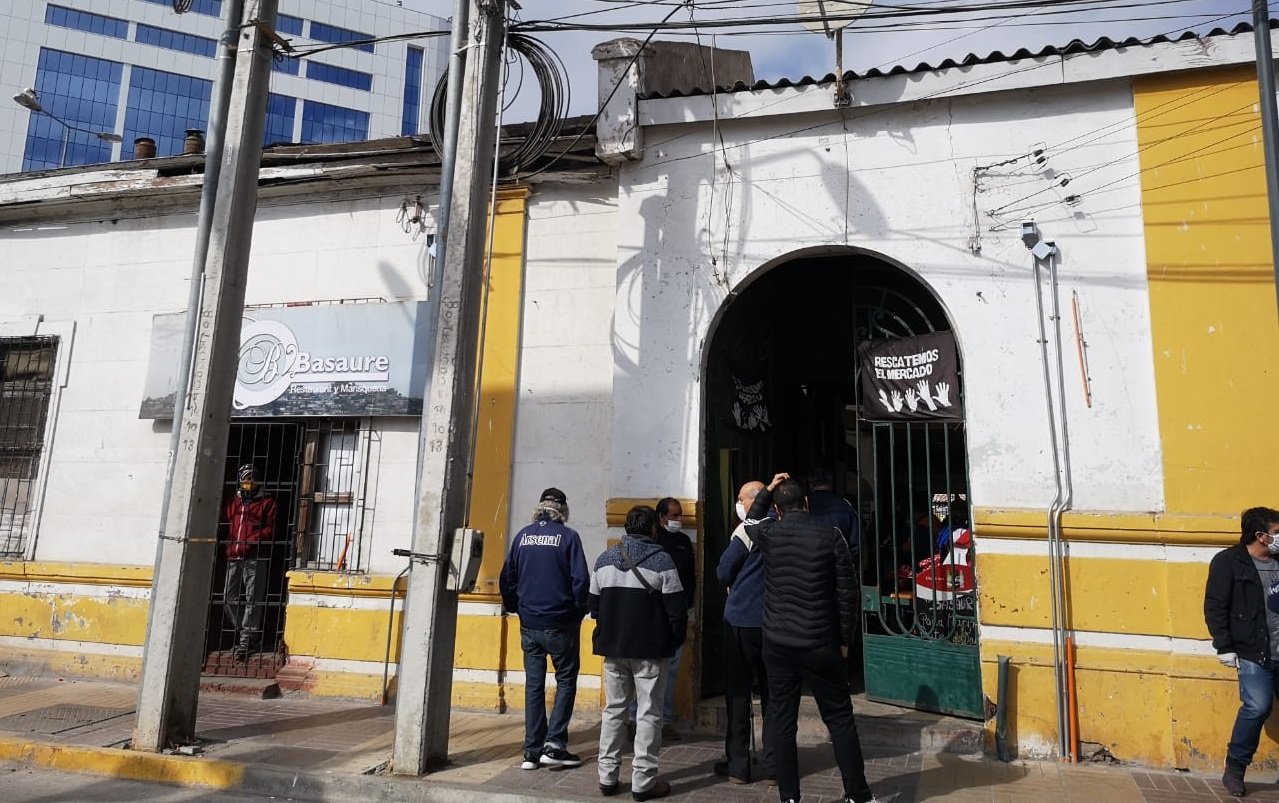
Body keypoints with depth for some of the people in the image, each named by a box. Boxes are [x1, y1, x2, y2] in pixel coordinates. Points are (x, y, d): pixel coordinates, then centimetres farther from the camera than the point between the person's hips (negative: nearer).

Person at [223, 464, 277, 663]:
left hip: (255, 558, -6)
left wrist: (249, 542, -16)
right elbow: (227, 527, 22)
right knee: (229, 599, 5)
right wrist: (227, 549, 7)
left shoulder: (266, 503, 5)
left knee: (252, 600, -4)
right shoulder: (233, 502, 20)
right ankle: (251, 636, 18)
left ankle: (246, 641, 1)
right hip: (233, 558, 6)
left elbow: (269, 530, -4)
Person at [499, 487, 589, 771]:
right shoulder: (568, 536, -9)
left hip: (529, 625, 4)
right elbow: (580, 580, -12)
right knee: (566, 681, 10)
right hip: (560, 624, -4)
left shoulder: (523, 536, 3)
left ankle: (532, 751, 15)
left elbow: (507, 579, 6)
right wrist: (578, 612, 3)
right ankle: (554, 744, 3)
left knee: (533, 685, 11)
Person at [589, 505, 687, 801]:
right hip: (651, 650, -5)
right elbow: (676, 610, -11)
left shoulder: (604, 559, 4)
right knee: (648, 713, 4)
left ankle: (607, 777, 19)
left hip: (613, 647, 5)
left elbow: (594, 606, 7)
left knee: (613, 710, 14)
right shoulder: (661, 560, -11)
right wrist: (675, 640, 5)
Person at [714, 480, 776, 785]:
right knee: (772, 691, 12)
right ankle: (773, 764, 16)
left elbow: (723, 573, -8)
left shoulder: (747, 530, -12)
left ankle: (738, 765, 10)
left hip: (742, 620, -5)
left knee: (738, 692, 5)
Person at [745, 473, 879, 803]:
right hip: (820, 643, -1)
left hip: (778, 643, 1)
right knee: (839, 718, 10)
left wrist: (767, 491, 23)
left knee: (782, 721, 9)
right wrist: (844, 639, 5)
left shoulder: (768, 534, -2)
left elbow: (749, 521, 24)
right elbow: (847, 591, -4)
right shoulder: (830, 536, -6)